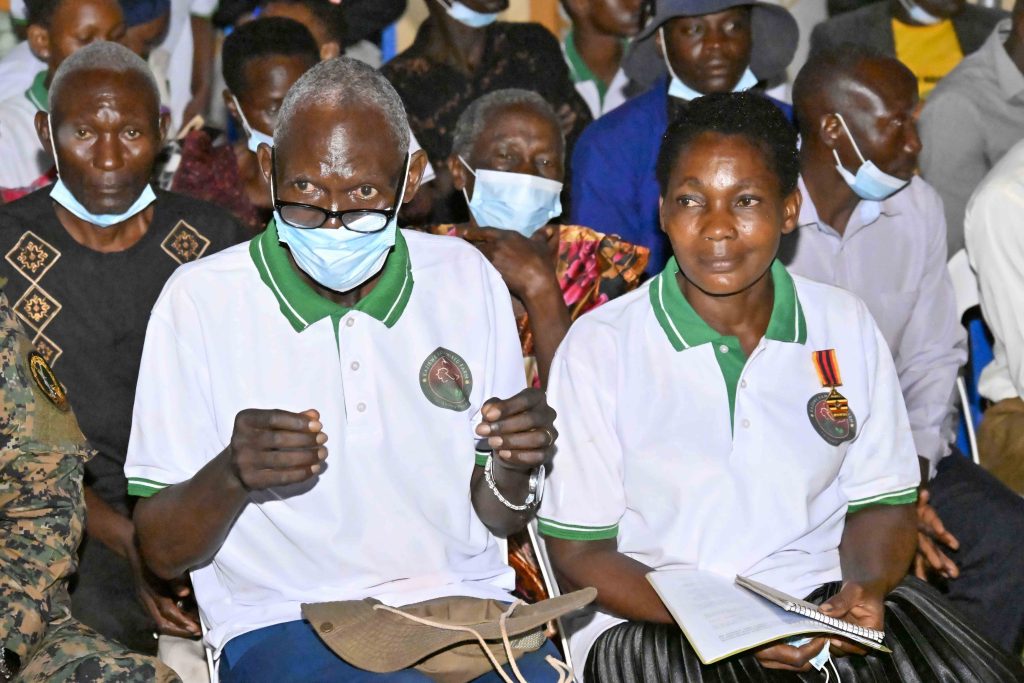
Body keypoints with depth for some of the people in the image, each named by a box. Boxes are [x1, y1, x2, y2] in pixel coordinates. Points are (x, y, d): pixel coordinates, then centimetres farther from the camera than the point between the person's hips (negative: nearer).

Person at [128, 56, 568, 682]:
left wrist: (515, 472, -8)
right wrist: (229, 477, -20)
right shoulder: (202, 299, 1)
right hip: (282, 622, -3)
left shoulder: (468, 279, 10)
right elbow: (163, 552, 1)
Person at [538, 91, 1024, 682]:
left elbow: (881, 505, 13)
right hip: (649, 618, -3)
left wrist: (865, 588, -10)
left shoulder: (846, 326, 9)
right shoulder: (600, 346, -3)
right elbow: (580, 549, -3)